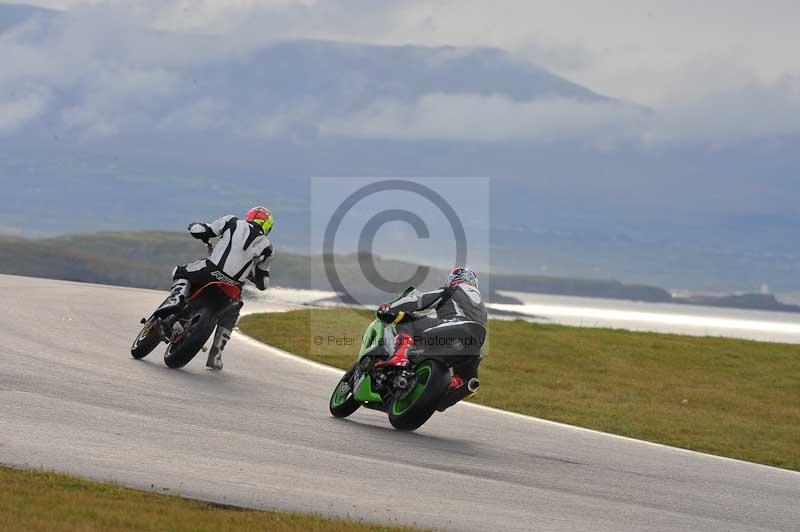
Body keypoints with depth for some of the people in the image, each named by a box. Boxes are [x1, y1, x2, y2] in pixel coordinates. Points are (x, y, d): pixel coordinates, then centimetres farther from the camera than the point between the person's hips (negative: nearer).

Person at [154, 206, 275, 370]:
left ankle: (177, 298, -3)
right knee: (230, 314, 33)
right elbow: (262, 283, 19)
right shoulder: (266, 247, 14)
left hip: (210, 271, -1)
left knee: (181, 273, 30)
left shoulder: (232, 222, 13)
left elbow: (197, 231, 10)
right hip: (232, 285, 1)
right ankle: (216, 354, 21)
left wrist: (196, 226, 35)